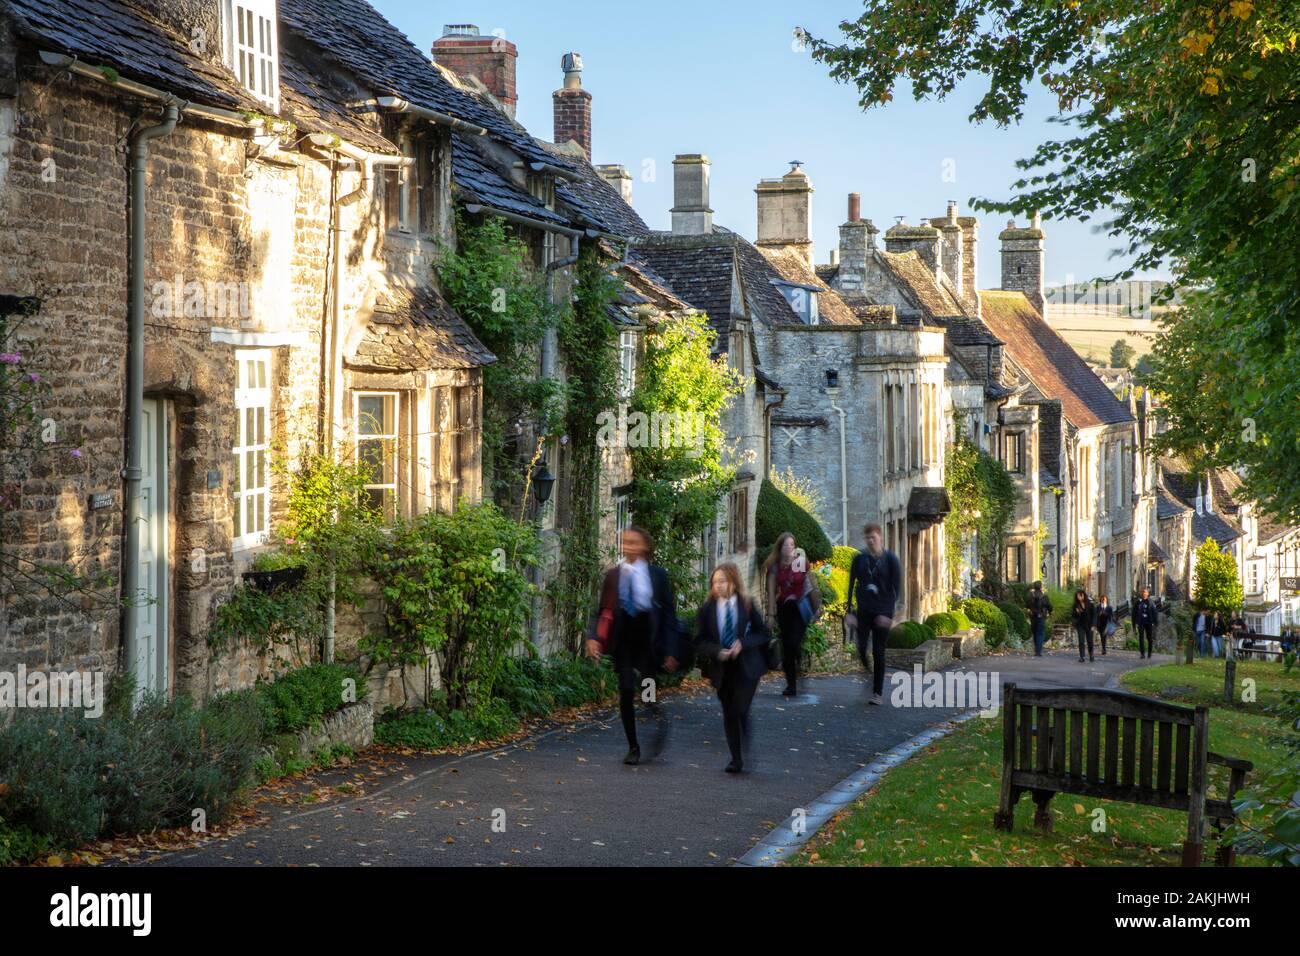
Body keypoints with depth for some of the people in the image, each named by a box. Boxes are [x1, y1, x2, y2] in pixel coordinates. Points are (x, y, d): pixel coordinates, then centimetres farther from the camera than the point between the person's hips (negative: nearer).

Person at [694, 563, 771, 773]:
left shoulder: (747, 606, -2)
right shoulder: (706, 610, 1)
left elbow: (764, 634, 1)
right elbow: (700, 642, 1)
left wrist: (743, 643, -15)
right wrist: (717, 651, -17)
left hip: (747, 667, -2)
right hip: (721, 668, 3)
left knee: (741, 709, -14)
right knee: (729, 714, 8)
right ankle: (736, 759, 18)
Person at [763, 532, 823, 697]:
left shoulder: (801, 562, -3)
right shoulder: (775, 567, 3)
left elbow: (812, 585, 2)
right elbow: (771, 590, 2)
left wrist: (817, 607, 2)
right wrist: (771, 613, -3)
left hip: (800, 607, -3)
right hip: (783, 608, 3)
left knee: (794, 643, -17)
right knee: (786, 648, 3)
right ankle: (791, 685, 10)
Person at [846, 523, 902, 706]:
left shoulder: (891, 560, -4)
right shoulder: (859, 559, 3)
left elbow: (897, 588, -6)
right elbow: (851, 586, 5)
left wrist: (889, 614, -13)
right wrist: (849, 612, -1)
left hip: (883, 613, -2)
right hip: (863, 611, 2)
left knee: (878, 653, -2)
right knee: (861, 649, -5)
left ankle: (878, 693, 6)